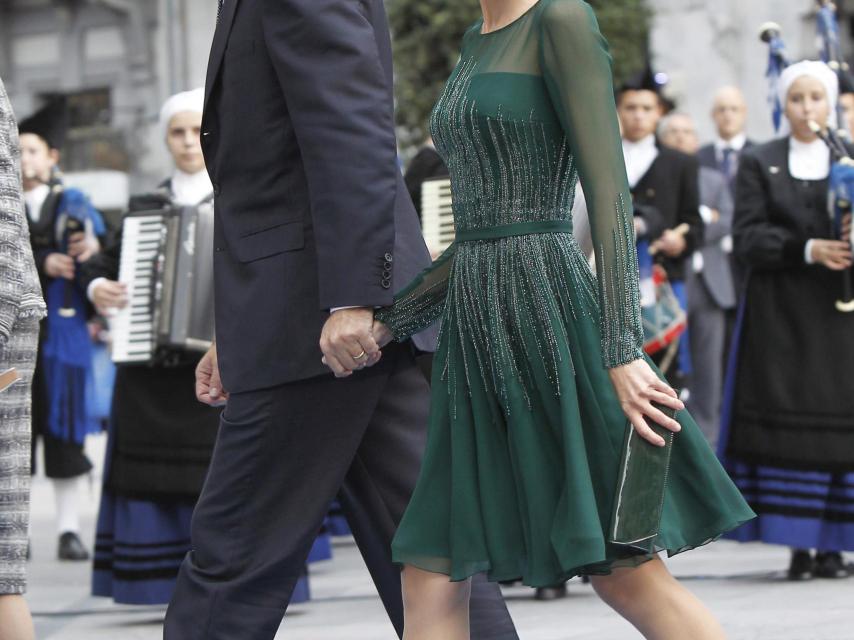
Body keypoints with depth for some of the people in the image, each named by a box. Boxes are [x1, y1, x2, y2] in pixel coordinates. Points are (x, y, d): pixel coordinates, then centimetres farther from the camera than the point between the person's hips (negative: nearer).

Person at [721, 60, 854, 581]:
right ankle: (799, 546, -1)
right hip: (780, 318, 0)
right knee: (787, 420, -4)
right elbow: (748, 236, -1)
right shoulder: (760, 164, 9)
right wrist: (808, 249, -16)